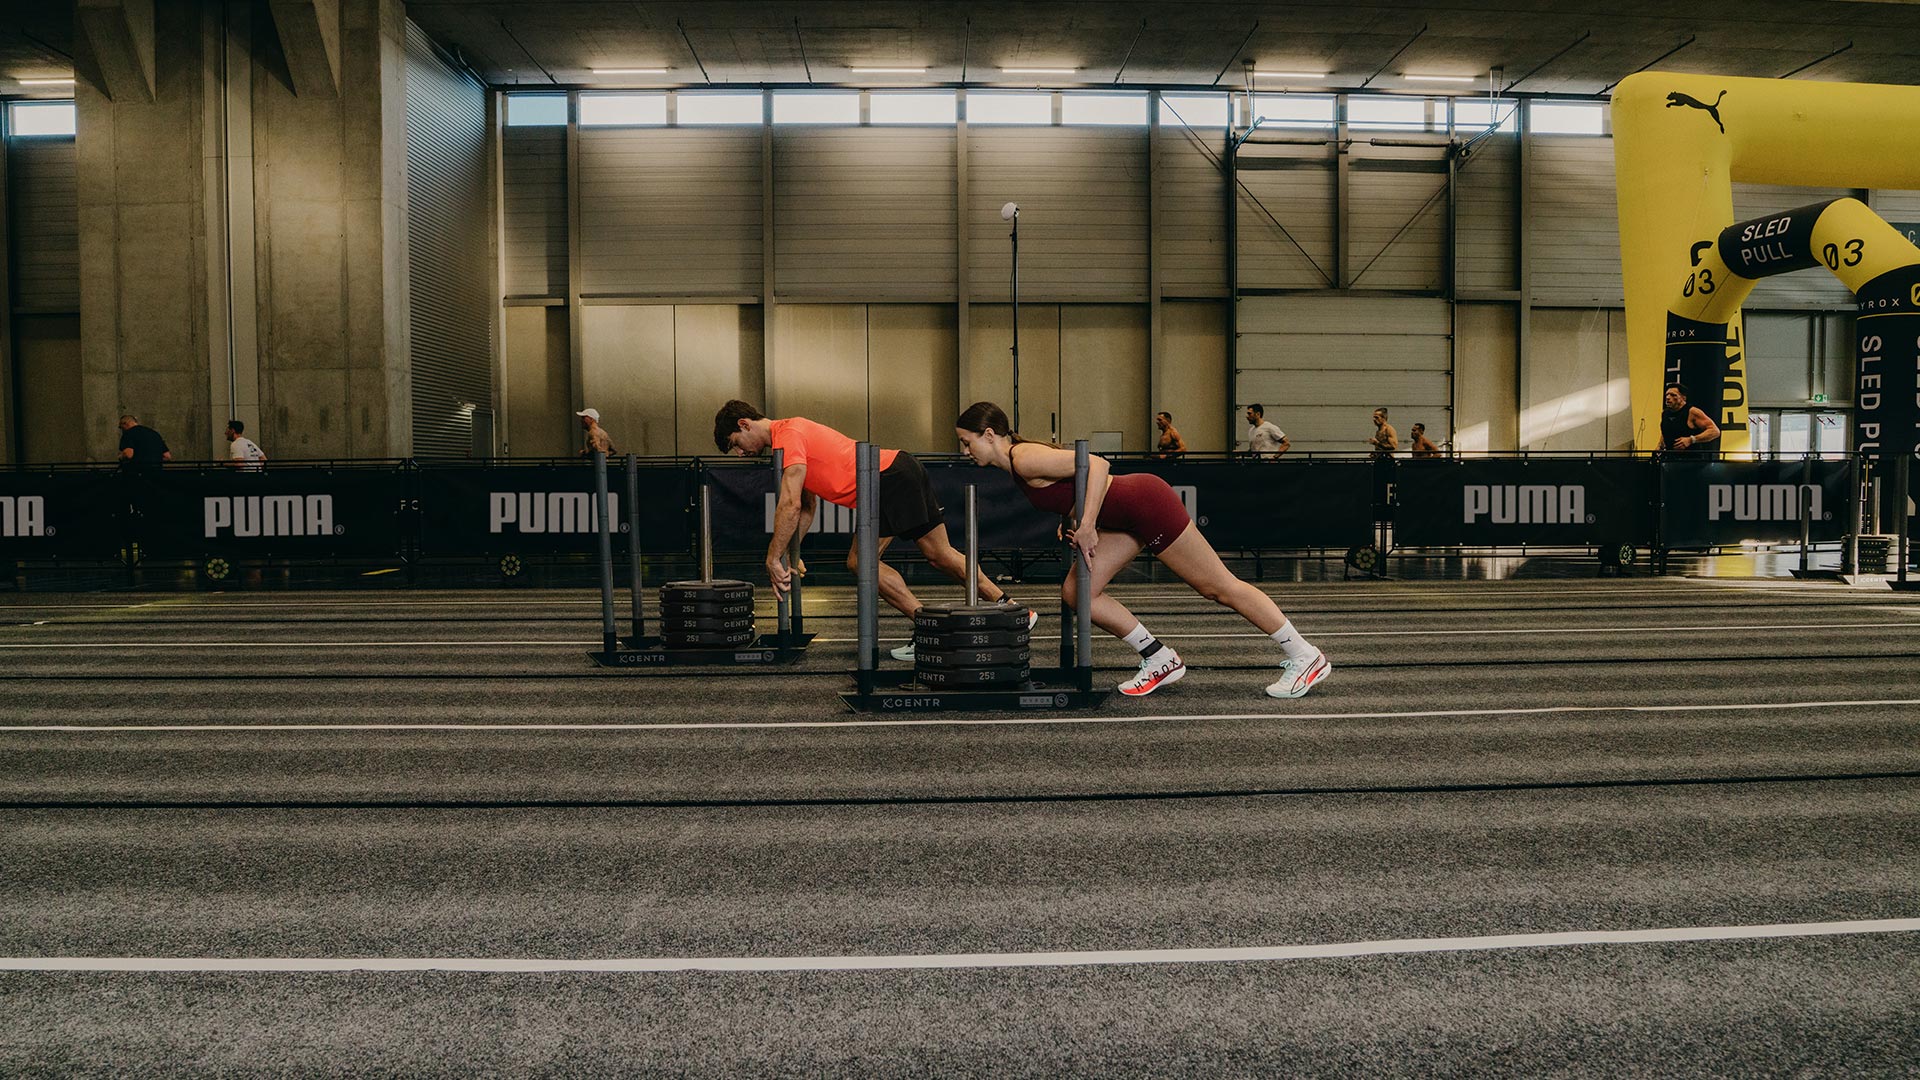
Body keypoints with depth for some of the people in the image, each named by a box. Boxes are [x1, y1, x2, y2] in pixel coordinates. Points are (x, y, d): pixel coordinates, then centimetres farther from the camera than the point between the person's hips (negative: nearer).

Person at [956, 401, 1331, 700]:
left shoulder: (1026, 460, -19)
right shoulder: (1017, 467, 10)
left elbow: (1097, 465, -27)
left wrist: (1086, 527, -28)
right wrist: (1073, 524, 5)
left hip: (1146, 503, -10)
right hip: (1125, 518, 10)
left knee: (1219, 586, 0)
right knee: (1075, 591, 3)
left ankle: (1306, 657, 13)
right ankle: (1159, 659, 13)